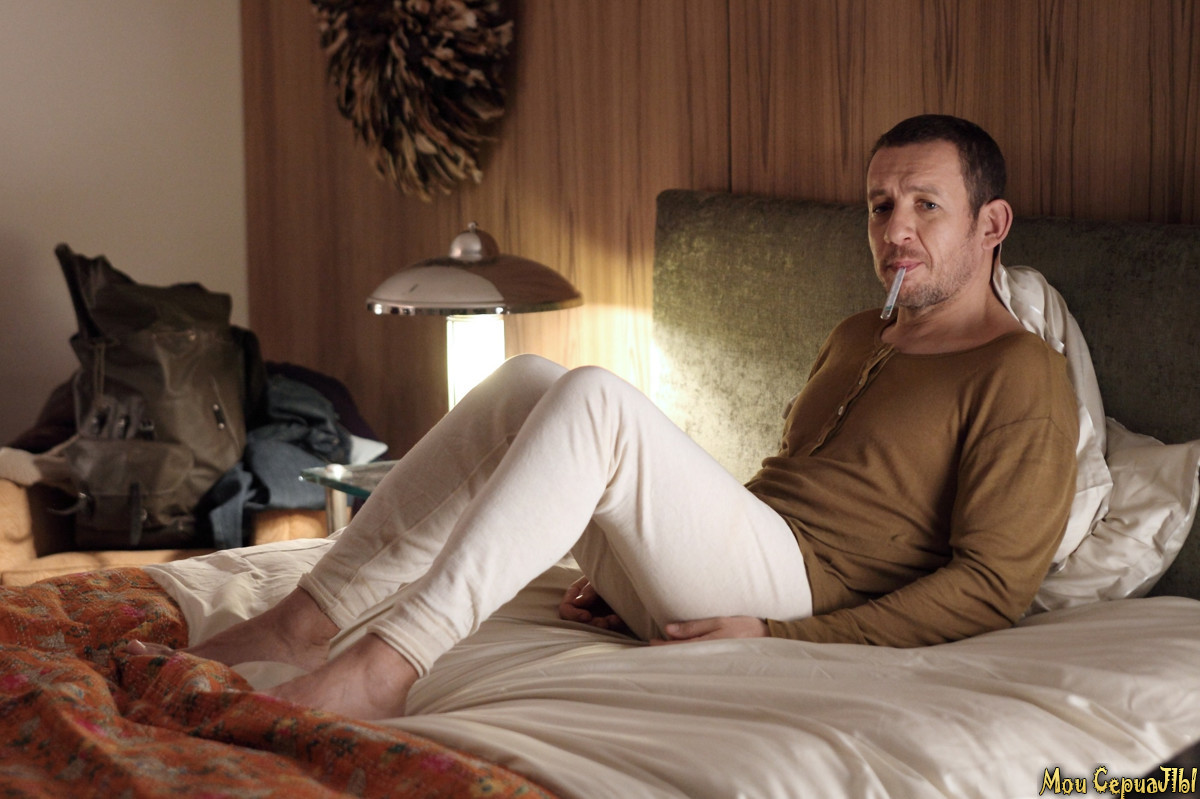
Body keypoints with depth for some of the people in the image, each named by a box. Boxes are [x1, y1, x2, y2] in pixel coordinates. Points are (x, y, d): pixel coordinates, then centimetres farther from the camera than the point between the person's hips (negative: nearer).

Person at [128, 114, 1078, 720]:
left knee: (596, 399, -28)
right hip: (721, 574, 8)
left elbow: (993, 584, -11)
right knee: (529, 380, -9)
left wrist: (778, 637, -17)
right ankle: (305, 620, -16)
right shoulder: (856, 341, 26)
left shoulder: (1022, 377, -1)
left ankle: (386, 665, -34)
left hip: (803, 593, -8)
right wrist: (631, 567, 17)